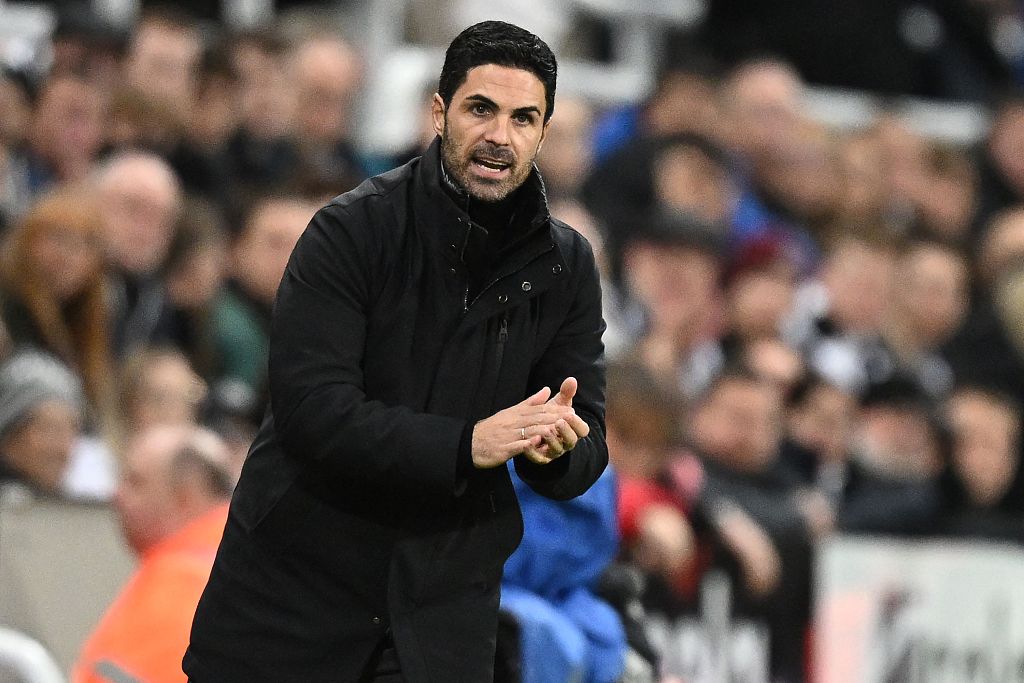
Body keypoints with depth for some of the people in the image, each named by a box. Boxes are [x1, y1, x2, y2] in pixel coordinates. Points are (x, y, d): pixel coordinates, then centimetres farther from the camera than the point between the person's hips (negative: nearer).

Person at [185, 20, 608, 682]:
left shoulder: (566, 265, 1)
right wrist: (467, 444, -31)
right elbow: (308, 407, -22)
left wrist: (556, 450, -24)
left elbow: (587, 455, 1)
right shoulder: (352, 230, -11)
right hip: (296, 583, -3)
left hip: (442, 606, 3)